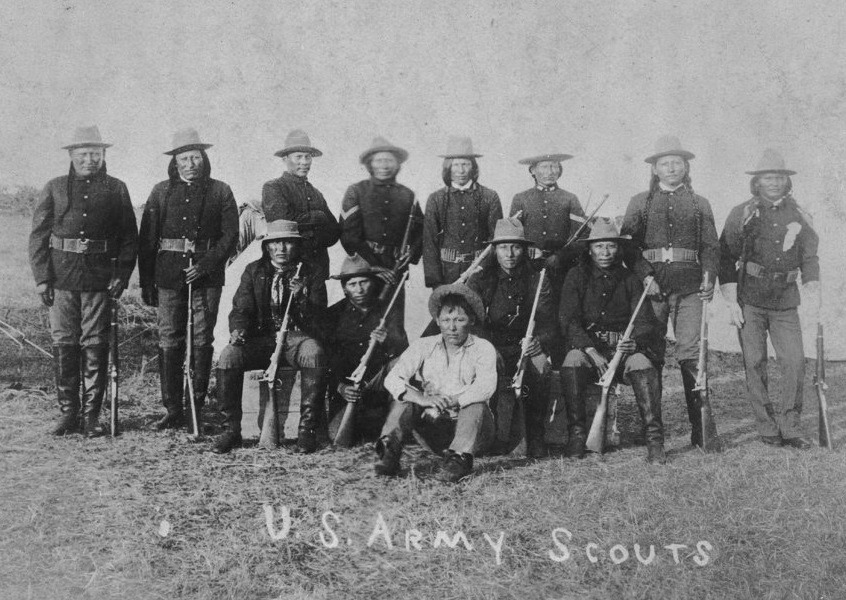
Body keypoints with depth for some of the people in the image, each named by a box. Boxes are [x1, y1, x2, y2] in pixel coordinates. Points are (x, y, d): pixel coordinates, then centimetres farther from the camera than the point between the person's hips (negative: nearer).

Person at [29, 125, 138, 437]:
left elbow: (129, 236, 7)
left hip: (100, 279, -1)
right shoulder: (54, 188, 9)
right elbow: (38, 235, 7)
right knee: (64, 344, 3)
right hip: (61, 277, 1)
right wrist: (41, 277, -2)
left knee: (95, 346, 1)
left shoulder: (116, 189, 8)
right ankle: (68, 412, 13)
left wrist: (121, 275, -4)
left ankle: (92, 414, 9)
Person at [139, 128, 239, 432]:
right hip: (169, 273, 1)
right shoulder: (161, 191, 11)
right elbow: (147, 239, 10)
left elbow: (230, 235, 1)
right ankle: (173, 410, 5)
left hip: (207, 273, -1)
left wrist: (205, 265, -11)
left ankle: (197, 407, 7)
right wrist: (146, 282, 4)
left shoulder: (220, 192, 7)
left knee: (202, 341, 1)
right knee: (170, 341, -1)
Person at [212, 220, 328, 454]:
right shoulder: (253, 271, 12)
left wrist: (301, 297, -19)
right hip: (261, 337, 2)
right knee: (228, 356, -27)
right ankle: (231, 430, -14)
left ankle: (307, 430, -26)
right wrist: (238, 330, -15)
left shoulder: (311, 273, 6)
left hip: (297, 337, -2)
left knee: (314, 354, -36)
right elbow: (241, 309, 8)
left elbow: (318, 318, 1)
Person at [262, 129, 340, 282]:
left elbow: (335, 232, 12)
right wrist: (318, 217, -3)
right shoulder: (272, 188, 2)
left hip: (318, 268, 5)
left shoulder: (316, 194, 18)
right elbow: (281, 220, -14)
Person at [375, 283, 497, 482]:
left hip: (469, 428, -2)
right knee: (404, 395, -15)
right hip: (433, 429, 3)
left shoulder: (483, 348, -3)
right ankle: (389, 452, -29)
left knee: (477, 404, -30)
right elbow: (392, 379, -9)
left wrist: (449, 401, -32)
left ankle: (460, 459, -41)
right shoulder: (424, 346, 4)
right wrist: (423, 399, -27)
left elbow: (486, 387, -22)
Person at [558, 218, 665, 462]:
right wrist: (591, 351, -20)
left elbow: (645, 321, 1)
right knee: (573, 360, -34)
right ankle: (577, 433, -22)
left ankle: (654, 438, -28)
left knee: (642, 363, -31)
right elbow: (568, 320, -4)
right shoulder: (577, 276, 6)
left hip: (624, 347, 1)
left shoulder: (629, 279, 9)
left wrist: (634, 343, -24)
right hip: (586, 345, -1)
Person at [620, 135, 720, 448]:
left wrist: (709, 278, -7)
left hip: (689, 286, 0)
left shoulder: (699, 204, 16)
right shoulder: (640, 203, 14)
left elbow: (710, 246, 10)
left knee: (690, 354, -7)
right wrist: (645, 274, -9)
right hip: (651, 284, 0)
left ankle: (699, 427, -4)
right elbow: (627, 244, 5)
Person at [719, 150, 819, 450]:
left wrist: (813, 295, -4)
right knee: (755, 363, -1)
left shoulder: (799, 217, 9)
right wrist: (732, 302, -6)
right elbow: (726, 259, 0)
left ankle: (789, 427, 7)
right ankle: (767, 428, 9)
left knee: (795, 361, -5)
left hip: (785, 302, 2)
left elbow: (809, 258, 12)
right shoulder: (741, 214, 1)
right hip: (749, 301, -2)